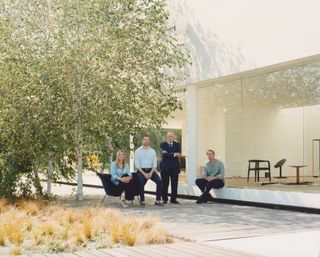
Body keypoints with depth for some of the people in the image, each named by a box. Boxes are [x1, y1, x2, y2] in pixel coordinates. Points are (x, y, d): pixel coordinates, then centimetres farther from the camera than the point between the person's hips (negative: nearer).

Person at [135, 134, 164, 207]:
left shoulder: (152, 151, 12)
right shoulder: (137, 151, 4)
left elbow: (154, 164, 7)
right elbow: (137, 165, -2)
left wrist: (151, 173, -10)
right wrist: (144, 173, -14)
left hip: (151, 170, 2)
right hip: (141, 171, -2)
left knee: (159, 181, -22)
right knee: (141, 182, -33)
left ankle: (158, 200, -15)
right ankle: (142, 201, -23)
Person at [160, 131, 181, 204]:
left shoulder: (177, 144, 12)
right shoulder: (162, 144, 4)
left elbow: (179, 154, -4)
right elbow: (163, 154, -13)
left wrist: (168, 154, -12)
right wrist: (174, 154, -18)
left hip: (175, 167, 2)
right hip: (165, 167, -2)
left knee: (174, 184, 2)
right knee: (165, 184, 0)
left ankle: (173, 199, 10)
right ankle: (164, 199, 10)